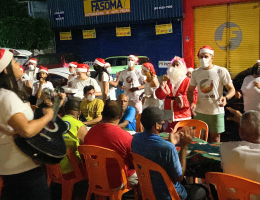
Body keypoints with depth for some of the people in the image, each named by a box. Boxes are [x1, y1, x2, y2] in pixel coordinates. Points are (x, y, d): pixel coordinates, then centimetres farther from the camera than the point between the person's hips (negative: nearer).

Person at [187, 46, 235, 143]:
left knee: (215, 138, 10)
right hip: (200, 112, 3)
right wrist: (192, 103, -7)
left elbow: (232, 89, -4)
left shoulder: (221, 71, -5)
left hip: (216, 112, -2)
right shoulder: (196, 73, 4)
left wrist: (226, 98, -26)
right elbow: (190, 91, 12)